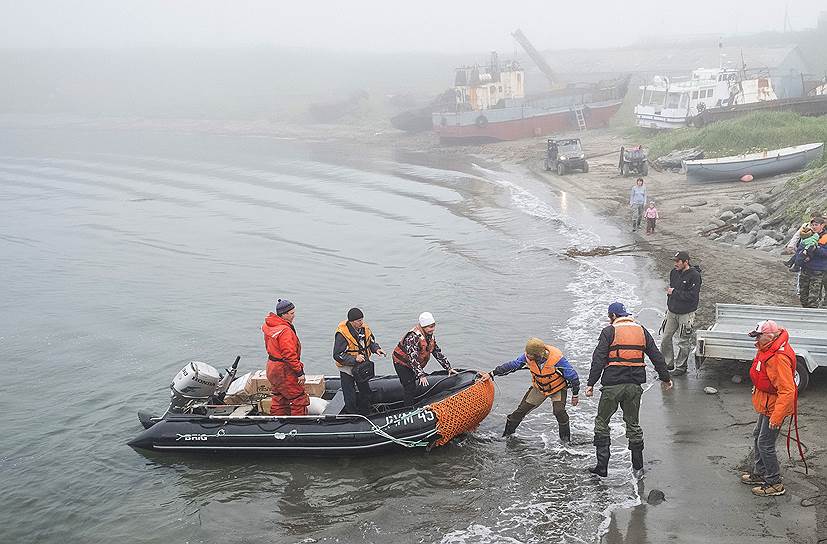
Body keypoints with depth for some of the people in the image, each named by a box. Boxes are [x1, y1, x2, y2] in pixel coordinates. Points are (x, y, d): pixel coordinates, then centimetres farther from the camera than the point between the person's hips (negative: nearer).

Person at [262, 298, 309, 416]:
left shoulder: (269, 326, 6)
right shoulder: (285, 331, -25)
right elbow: (289, 355, -26)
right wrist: (300, 372, -19)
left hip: (272, 367, 10)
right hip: (284, 371, -10)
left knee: (279, 400, 19)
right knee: (299, 400, -1)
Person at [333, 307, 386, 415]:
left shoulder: (364, 328, -6)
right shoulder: (342, 333, -26)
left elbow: (371, 341, 12)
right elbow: (337, 355, -25)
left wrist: (376, 349, -10)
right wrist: (354, 359, -34)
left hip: (362, 366, 7)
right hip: (347, 368, -7)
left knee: (365, 392, 20)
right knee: (351, 398, -2)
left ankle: (366, 415, 37)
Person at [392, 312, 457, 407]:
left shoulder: (430, 337, 0)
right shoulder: (413, 337, -29)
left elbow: (438, 353, 8)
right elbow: (413, 358, -35)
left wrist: (448, 368, 4)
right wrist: (421, 375, -40)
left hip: (416, 366, 9)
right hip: (402, 364, -9)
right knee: (410, 388, -16)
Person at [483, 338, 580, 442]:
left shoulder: (556, 359, -34)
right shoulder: (527, 357, -23)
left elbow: (573, 376, -21)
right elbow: (511, 365, -6)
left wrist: (575, 395, -13)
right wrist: (492, 374, -4)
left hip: (558, 388, -4)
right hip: (539, 388, 4)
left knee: (559, 411, -26)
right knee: (521, 410, -1)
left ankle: (565, 439, -5)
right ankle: (507, 435, 15)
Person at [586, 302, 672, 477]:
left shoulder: (609, 332, -3)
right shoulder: (641, 330, 11)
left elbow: (598, 359, -10)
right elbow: (656, 356, 15)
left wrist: (591, 383, -11)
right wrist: (665, 378, 23)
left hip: (613, 385, -4)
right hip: (635, 384, 4)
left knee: (602, 422, 6)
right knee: (633, 422, 17)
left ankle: (602, 466, 2)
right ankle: (638, 464, 20)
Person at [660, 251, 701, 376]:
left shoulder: (694, 275, -15)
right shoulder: (674, 272, 5)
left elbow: (692, 296, -20)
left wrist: (674, 292, -16)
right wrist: (669, 306, 12)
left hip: (686, 314, -6)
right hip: (672, 312, 6)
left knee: (684, 342, 4)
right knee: (666, 338, 7)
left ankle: (681, 366, 16)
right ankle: (668, 363, 21)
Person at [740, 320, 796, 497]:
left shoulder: (779, 358, -31)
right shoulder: (767, 350, 2)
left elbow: (787, 391, -31)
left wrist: (777, 417, -31)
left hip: (774, 408, -11)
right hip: (767, 405, 11)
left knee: (765, 444, -3)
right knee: (758, 437, 21)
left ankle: (775, 484, 10)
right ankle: (759, 474, 37)